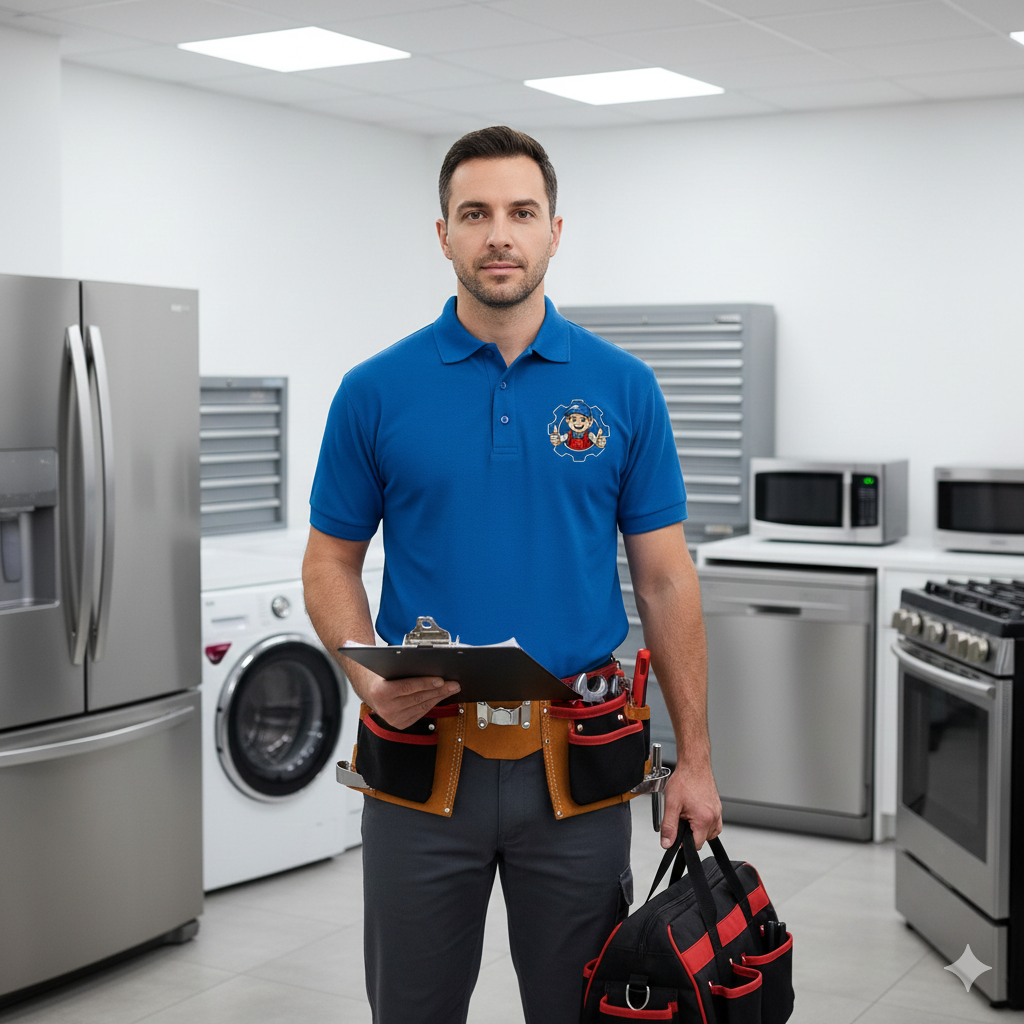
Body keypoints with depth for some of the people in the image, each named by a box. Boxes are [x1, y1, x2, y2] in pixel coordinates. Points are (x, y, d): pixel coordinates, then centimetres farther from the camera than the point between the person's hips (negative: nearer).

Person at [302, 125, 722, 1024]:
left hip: (578, 764, 0)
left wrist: (694, 759, -1)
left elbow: (665, 578, 2)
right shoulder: (376, 392, -1)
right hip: (422, 759, 0)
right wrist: (370, 675, -15)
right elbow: (331, 560, 5)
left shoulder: (623, 387, 0)